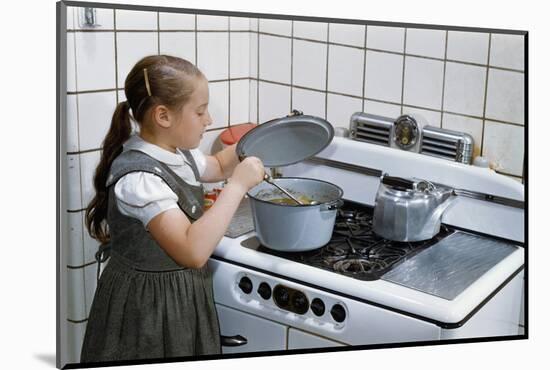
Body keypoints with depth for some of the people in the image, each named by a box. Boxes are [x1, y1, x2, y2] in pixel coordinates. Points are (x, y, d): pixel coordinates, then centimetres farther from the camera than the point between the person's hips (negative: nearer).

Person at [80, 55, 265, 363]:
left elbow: (218, 166, 24)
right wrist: (238, 185, -32)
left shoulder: (179, 153, 0)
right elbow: (193, 251, -37)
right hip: (149, 306, -8)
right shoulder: (139, 178, -28)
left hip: (182, 296, 8)